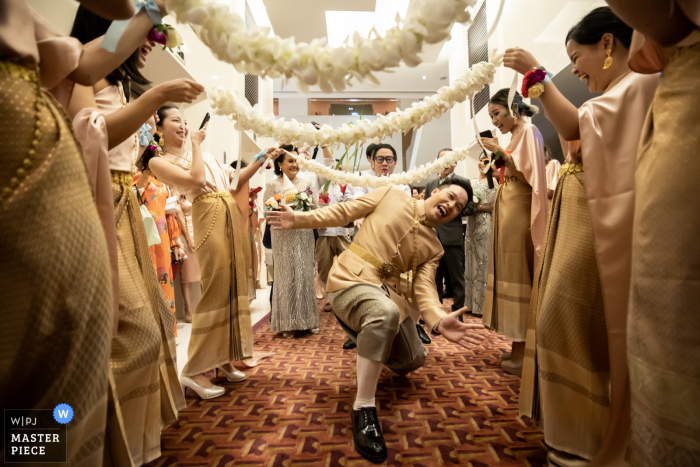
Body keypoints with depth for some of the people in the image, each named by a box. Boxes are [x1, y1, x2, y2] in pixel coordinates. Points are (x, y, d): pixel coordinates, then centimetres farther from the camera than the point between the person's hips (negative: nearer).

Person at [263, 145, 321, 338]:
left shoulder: (306, 183, 11)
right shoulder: (273, 185, 2)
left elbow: (315, 208, 9)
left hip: (304, 235, 3)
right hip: (284, 237, -3)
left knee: (305, 274, 6)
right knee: (286, 275, 1)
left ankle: (307, 319, 18)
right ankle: (287, 323, 12)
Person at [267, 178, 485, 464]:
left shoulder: (433, 248, 6)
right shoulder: (392, 195, -2)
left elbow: (424, 288, -7)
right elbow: (343, 212, 1)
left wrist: (439, 320, -28)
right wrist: (300, 219, -4)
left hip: (389, 290, 6)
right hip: (351, 279, -6)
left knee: (412, 360, 11)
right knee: (386, 312, -38)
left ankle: (374, 358, 47)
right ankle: (364, 409, -23)